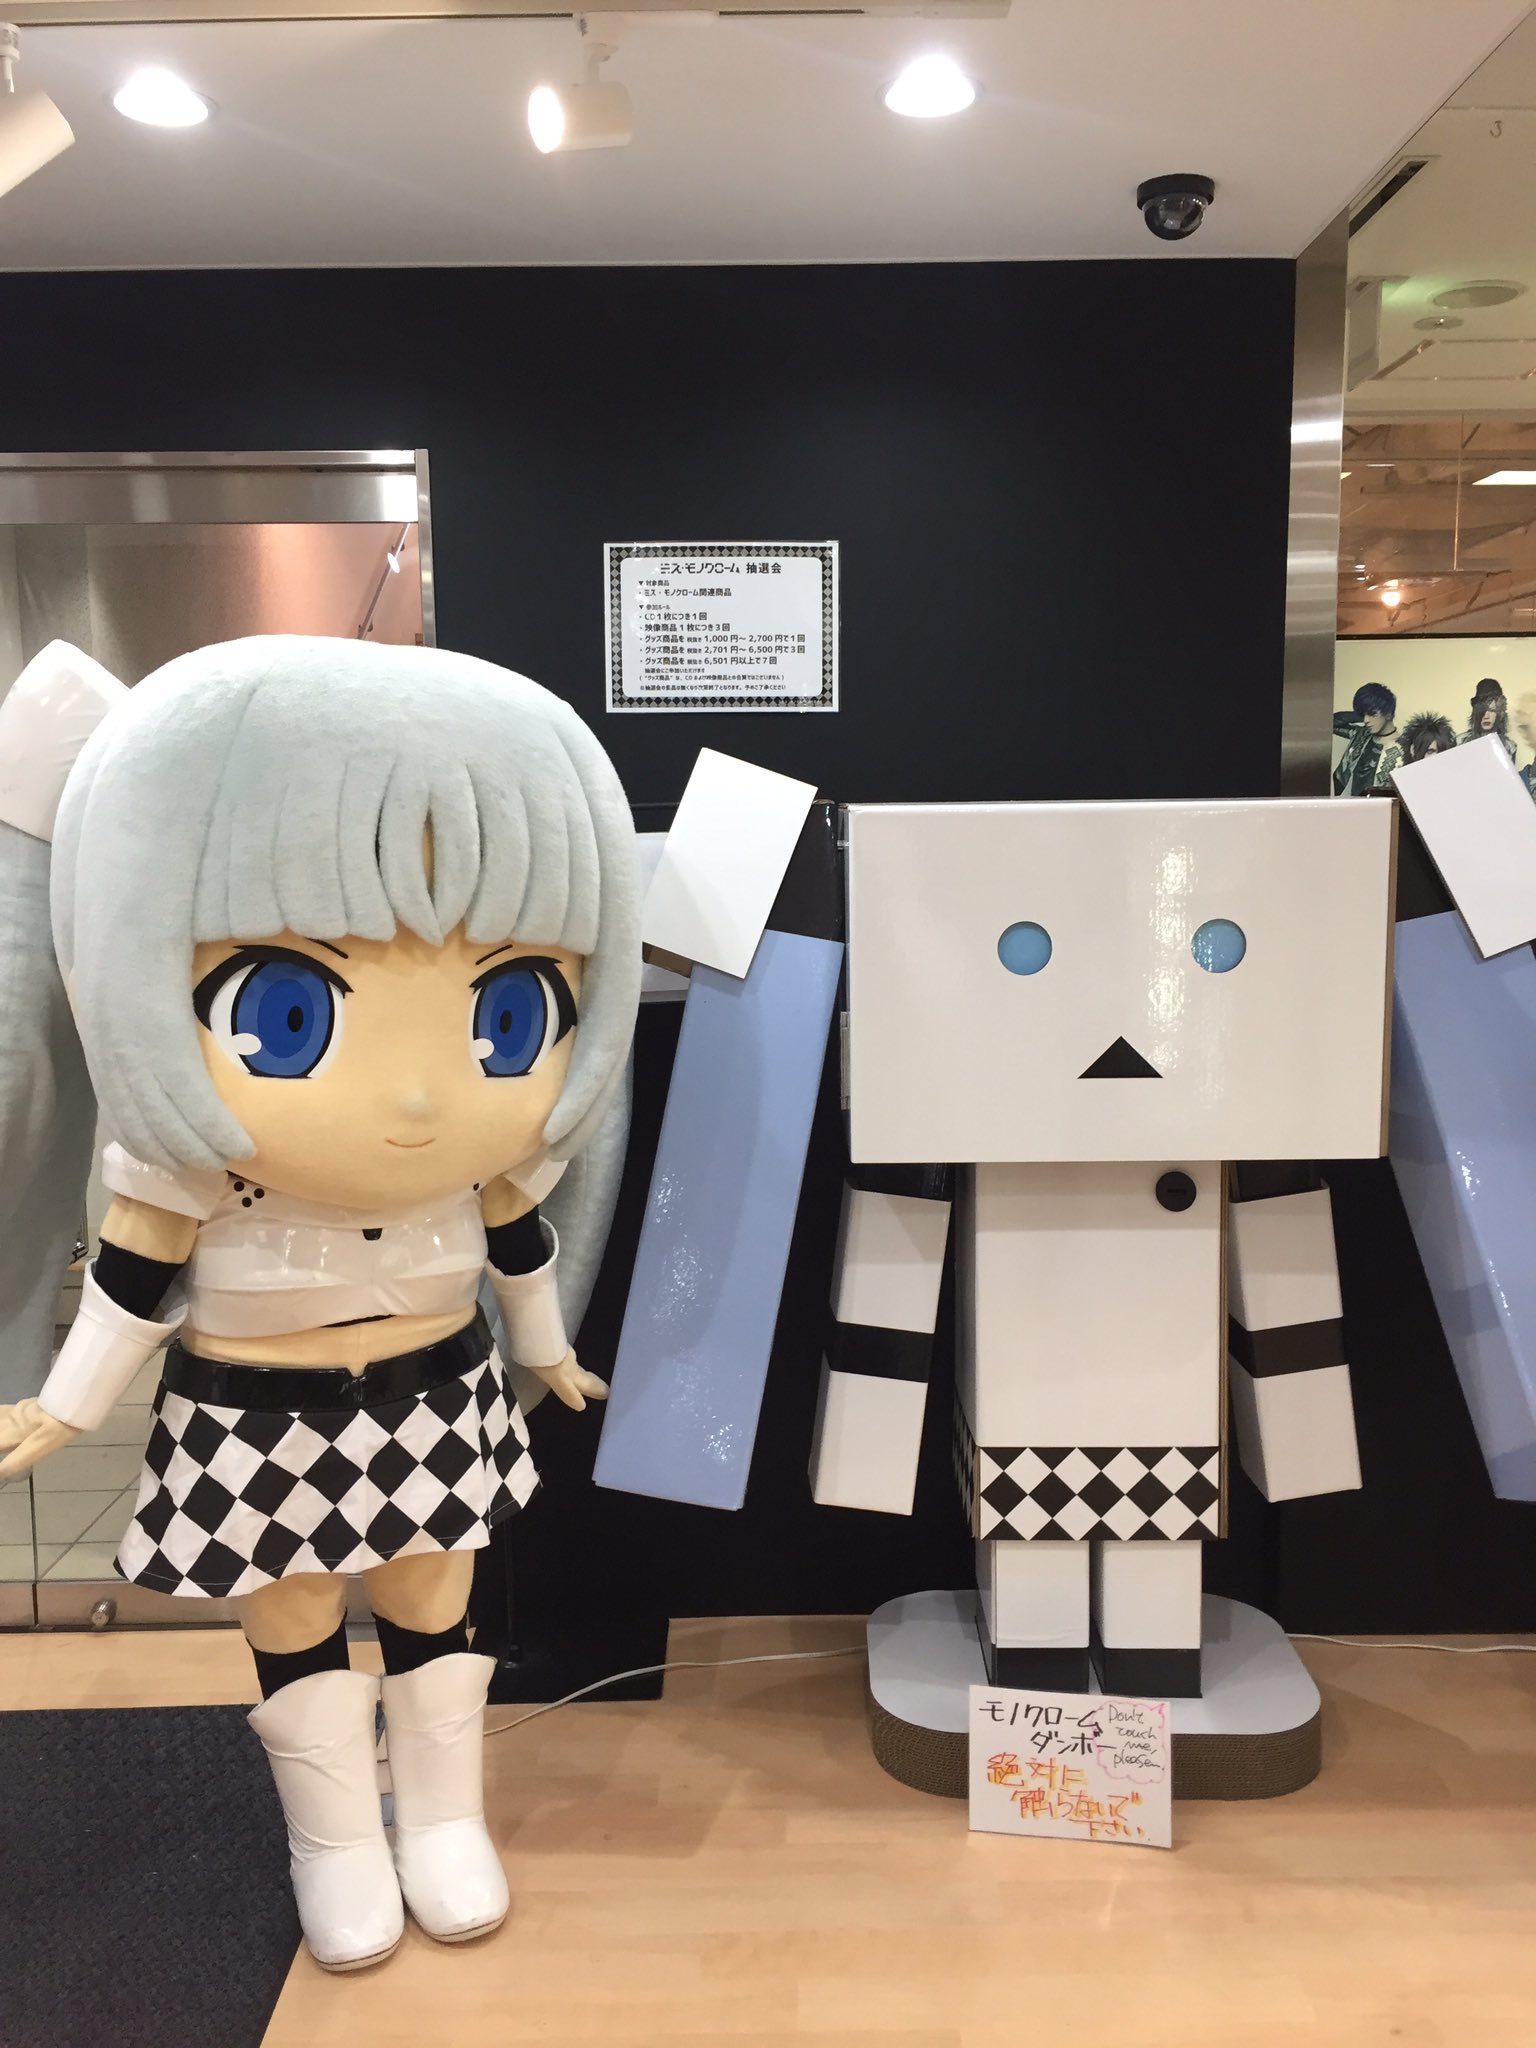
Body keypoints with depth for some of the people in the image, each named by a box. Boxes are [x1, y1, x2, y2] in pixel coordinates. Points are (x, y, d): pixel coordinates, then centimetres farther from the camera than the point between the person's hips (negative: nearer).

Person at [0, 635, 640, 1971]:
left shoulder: (491, 1162, -17)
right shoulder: (184, 1162, -24)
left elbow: (521, 1240, 2)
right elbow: (133, 1282, -9)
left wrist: (546, 1350, 16)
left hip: (434, 1403, 2)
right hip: (258, 1425, -1)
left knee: (432, 1615, 18)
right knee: (294, 1636, 16)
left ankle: (443, 1819, 41)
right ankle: (338, 1841, 39)